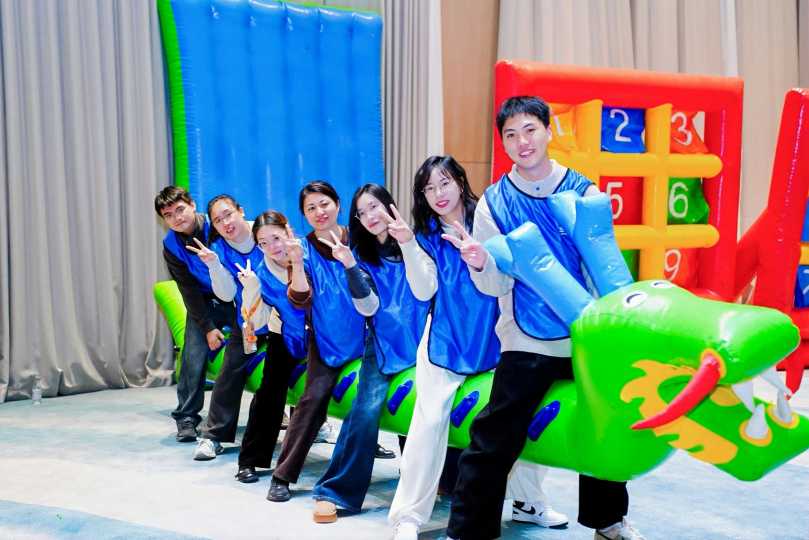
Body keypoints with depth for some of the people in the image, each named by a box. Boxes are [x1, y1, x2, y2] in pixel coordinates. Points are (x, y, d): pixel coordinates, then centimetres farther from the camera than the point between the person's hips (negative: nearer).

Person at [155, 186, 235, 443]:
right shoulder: (171, 246, -9)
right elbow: (189, 291, -7)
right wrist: (208, 328, -12)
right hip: (204, 302, 2)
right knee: (193, 357, -11)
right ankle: (186, 417, 1)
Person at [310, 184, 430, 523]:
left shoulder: (414, 240, 2)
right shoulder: (362, 254, 8)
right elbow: (368, 307, -5)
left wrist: (409, 243, -25)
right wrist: (349, 265, -18)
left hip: (421, 340, 0)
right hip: (383, 344, 1)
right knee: (366, 410, -17)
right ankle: (337, 491, -11)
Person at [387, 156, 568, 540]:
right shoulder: (426, 235, 4)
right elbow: (425, 292, -8)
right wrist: (407, 246, -19)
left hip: (491, 338, 0)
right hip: (445, 340, 0)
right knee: (429, 420, -9)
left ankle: (527, 501, 21)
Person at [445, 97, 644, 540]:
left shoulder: (583, 191, -2)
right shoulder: (494, 201, -4)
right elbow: (498, 285, -6)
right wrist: (480, 265, -28)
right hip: (526, 341, -2)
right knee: (494, 441, -5)